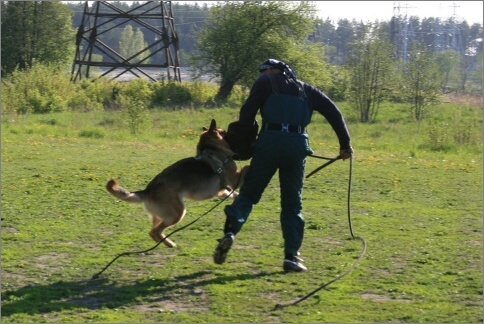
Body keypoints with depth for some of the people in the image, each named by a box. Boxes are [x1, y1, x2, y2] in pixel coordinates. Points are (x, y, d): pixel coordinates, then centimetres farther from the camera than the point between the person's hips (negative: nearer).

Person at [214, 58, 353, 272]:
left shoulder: (265, 82, 13)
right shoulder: (306, 90, 24)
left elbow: (247, 112, 1)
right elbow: (333, 113, 17)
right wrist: (345, 144, 18)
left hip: (269, 142, -2)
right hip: (298, 145, 2)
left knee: (249, 193, 7)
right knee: (292, 204, 9)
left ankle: (230, 230, -17)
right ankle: (291, 256, 0)